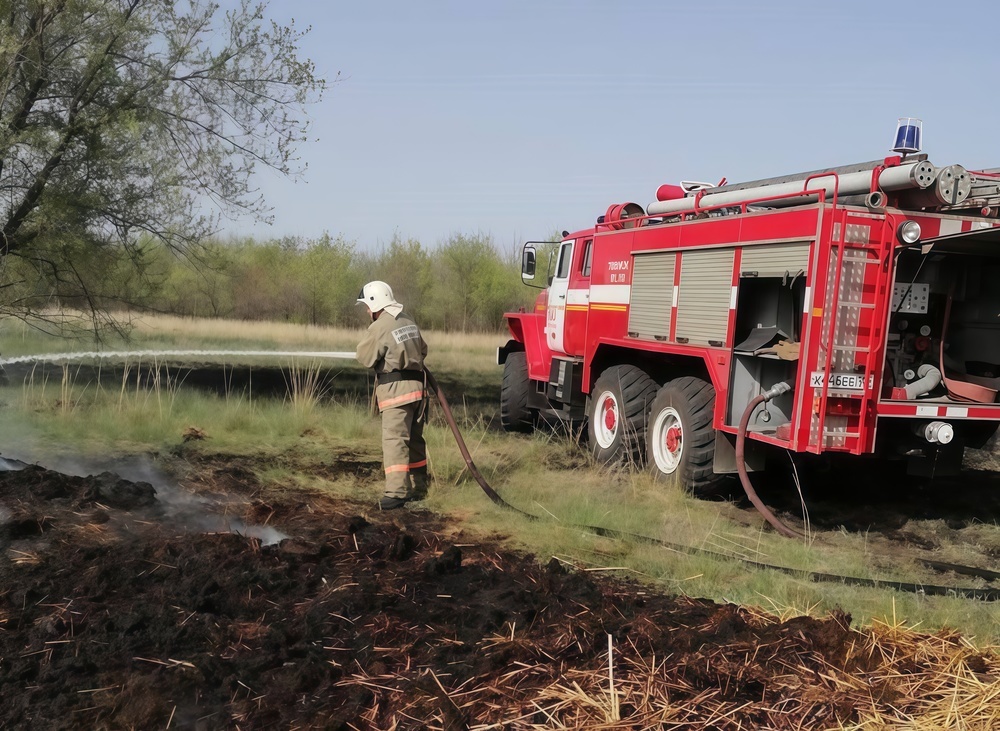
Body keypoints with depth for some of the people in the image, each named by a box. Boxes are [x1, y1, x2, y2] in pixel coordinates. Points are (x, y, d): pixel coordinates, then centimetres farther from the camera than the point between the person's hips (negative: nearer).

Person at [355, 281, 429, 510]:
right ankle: (418, 487, 26)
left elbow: (365, 358, -4)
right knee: (414, 439, 16)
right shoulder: (408, 321, 12)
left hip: (396, 389, -8)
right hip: (416, 386, 8)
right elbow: (422, 350, 23)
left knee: (394, 439, -12)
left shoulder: (379, 327, -13)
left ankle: (396, 492, -20)